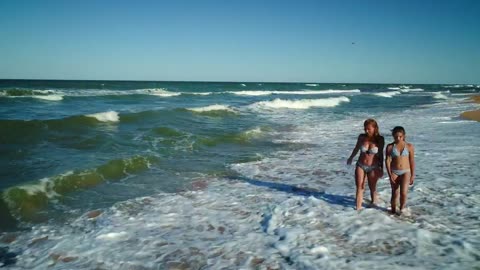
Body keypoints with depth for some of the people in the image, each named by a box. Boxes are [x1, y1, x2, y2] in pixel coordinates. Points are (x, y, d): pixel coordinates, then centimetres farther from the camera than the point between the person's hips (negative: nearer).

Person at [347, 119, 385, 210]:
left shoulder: (380, 139, -12)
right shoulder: (361, 137, -8)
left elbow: (381, 154, -2)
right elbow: (356, 149, 11)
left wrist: (381, 168, 0)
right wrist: (351, 158, 25)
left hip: (373, 167, -1)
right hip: (360, 166, 2)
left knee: (372, 188, 13)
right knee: (359, 188, 2)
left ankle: (374, 202, 37)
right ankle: (358, 208, 8)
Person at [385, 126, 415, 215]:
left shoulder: (409, 146, -2)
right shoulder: (390, 147, -2)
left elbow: (412, 161, 2)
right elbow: (387, 161, -4)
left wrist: (412, 175, 2)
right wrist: (390, 174, -11)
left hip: (405, 172, 0)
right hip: (394, 172, 1)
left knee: (403, 193, -13)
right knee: (395, 193, 5)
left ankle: (401, 209, 10)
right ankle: (393, 209, 26)